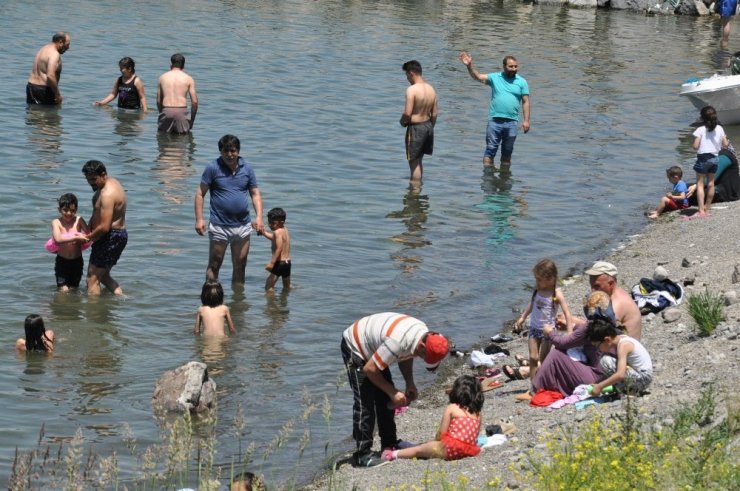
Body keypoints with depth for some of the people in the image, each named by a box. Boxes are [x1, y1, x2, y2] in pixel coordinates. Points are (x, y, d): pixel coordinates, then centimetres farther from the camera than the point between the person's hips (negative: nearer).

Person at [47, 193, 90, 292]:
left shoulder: (79, 221, -5)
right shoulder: (56, 222, -8)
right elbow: (58, 239, -25)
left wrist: (82, 237, -33)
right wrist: (76, 237, -32)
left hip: (77, 261, 2)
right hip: (62, 261, -2)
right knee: (64, 291, -6)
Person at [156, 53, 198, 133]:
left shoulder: (163, 77, 11)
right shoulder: (188, 79, 6)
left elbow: (158, 100, 12)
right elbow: (194, 101, 1)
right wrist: (192, 120, 11)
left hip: (166, 111, 1)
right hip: (181, 111, -1)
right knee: (183, 135, 2)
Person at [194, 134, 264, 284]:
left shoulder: (247, 169, 5)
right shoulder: (213, 168, -6)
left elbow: (255, 194, 9)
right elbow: (200, 193, -4)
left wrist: (259, 217, -5)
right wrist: (199, 219, -12)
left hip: (242, 226, 3)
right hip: (219, 226, -3)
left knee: (240, 267, 12)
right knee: (214, 266, 4)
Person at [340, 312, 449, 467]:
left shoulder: (424, 334, -12)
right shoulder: (397, 343, -40)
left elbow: (406, 356, 9)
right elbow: (370, 369, -30)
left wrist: (410, 384, -4)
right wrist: (393, 392, -21)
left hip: (373, 348, 9)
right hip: (354, 346, -9)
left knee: (386, 398, 11)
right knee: (365, 403, -14)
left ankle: (390, 443, 24)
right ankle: (363, 454, -13)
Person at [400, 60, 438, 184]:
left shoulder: (412, 90, -20)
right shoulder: (431, 89, 3)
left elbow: (407, 113, -24)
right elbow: (434, 114, 7)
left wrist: (402, 122, -4)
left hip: (415, 127, -8)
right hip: (428, 126, 8)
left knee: (414, 162, 3)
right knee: (419, 161, 22)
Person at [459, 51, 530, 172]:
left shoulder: (522, 82, 4)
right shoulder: (495, 77, 3)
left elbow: (525, 102, 3)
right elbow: (478, 77, -7)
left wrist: (526, 120, -5)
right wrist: (469, 66, -25)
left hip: (512, 122, 1)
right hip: (495, 120, -1)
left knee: (507, 153, 10)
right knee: (490, 150, -3)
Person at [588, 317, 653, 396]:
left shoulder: (623, 345, -21)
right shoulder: (620, 340, 5)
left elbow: (620, 375, -33)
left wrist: (600, 387, -26)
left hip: (643, 379, -10)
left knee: (606, 361, -23)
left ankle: (623, 390, -10)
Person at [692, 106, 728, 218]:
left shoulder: (700, 130, -15)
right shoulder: (719, 129, -2)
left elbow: (695, 146, -18)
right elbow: (725, 144, 1)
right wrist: (727, 140, 23)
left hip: (703, 158, -5)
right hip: (714, 158, 5)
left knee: (700, 184, 0)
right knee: (711, 183, 16)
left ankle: (701, 210, -10)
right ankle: (707, 208, 30)